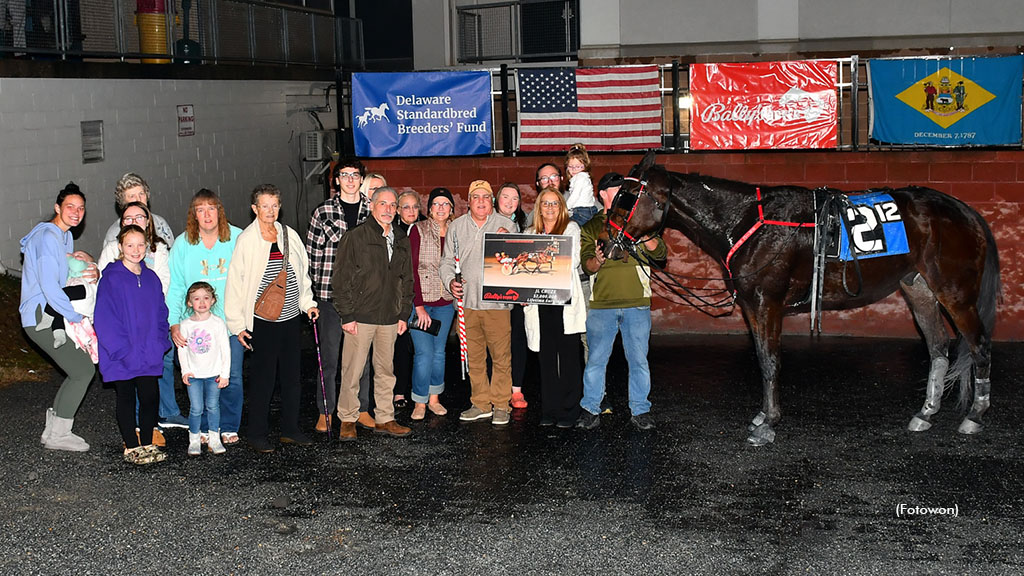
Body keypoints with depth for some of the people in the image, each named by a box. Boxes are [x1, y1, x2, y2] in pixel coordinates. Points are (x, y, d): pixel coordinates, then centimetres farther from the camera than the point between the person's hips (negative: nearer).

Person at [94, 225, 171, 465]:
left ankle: (147, 444, 19)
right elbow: (105, 318, -13)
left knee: (150, 397, 6)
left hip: (149, 354, 4)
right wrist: (121, 349, -17)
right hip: (122, 356, -4)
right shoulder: (111, 278, -10)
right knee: (126, 398, 7)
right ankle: (131, 447, 16)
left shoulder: (151, 278, 7)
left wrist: (159, 342, 1)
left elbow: (161, 313, 14)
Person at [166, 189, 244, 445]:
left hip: (232, 322, 0)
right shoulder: (182, 243, -1)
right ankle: (204, 428, 22)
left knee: (232, 378, 3)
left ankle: (229, 428, 21)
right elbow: (174, 287, 1)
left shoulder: (238, 238, -4)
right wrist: (173, 323, -9)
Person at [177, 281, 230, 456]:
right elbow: (182, 349, 5)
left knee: (213, 406, 7)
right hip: (194, 374, 0)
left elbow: (225, 349, -2)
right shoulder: (185, 325, -2)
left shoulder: (218, 323, -5)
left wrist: (224, 374, -4)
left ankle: (214, 438, 19)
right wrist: (185, 371, -4)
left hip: (214, 373, 0)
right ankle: (194, 440, 12)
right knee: (196, 408, -1)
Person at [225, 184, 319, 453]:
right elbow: (234, 282, -7)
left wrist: (308, 302, 8)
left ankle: (290, 430, 23)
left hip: (290, 318, 5)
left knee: (291, 377, 10)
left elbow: (302, 272, 18)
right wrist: (237, 324, -9)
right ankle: (257, 435, 11)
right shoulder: (246, 240, -7)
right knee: (262, 379, 0)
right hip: (262, 322, -5)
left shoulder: (290, 235, 7)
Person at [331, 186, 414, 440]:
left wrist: (404, 314, 12)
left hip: (390, 319, 5)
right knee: (352, 371, -1)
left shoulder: (401, 241, 12)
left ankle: (384, 419, 20)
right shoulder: (355, 238, -5)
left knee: (386, 370, 11)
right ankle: (348, 420, 11)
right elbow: (341, 279, -7)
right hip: (360, 317, -5)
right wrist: (347, 315, -10)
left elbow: (407, 280, 18)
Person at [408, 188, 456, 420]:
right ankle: (420, 402, 6)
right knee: (424, 353, -7)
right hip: (420, 300, -4)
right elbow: (413, 268, -9)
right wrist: (419, 305, -13)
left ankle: (434, 398, 23)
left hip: (445, 301, 4)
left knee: (439, 351, 10)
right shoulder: (419, 230, -6)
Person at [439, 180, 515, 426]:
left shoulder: (506, 225, 4)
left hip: (497, 302, -3)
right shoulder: (457, 227, 11)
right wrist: (450, 281, -2)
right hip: (467, 301, 3)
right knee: (474, 357, 8)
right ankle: (481, 404, 18)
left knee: (501, 355, -3)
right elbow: (447, 260, 15)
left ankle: (501, 405, 7)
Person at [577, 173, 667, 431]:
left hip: (636, 303, 0)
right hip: (601, 303, 0)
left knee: (639, 360, 3)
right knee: (596, 359, 2)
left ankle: (640, 410, 14)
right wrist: (597, 260, -22)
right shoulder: (591, 227, 10)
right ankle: (590, 409, 13)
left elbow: (659, 253, -2)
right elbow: (586, 265, 2)